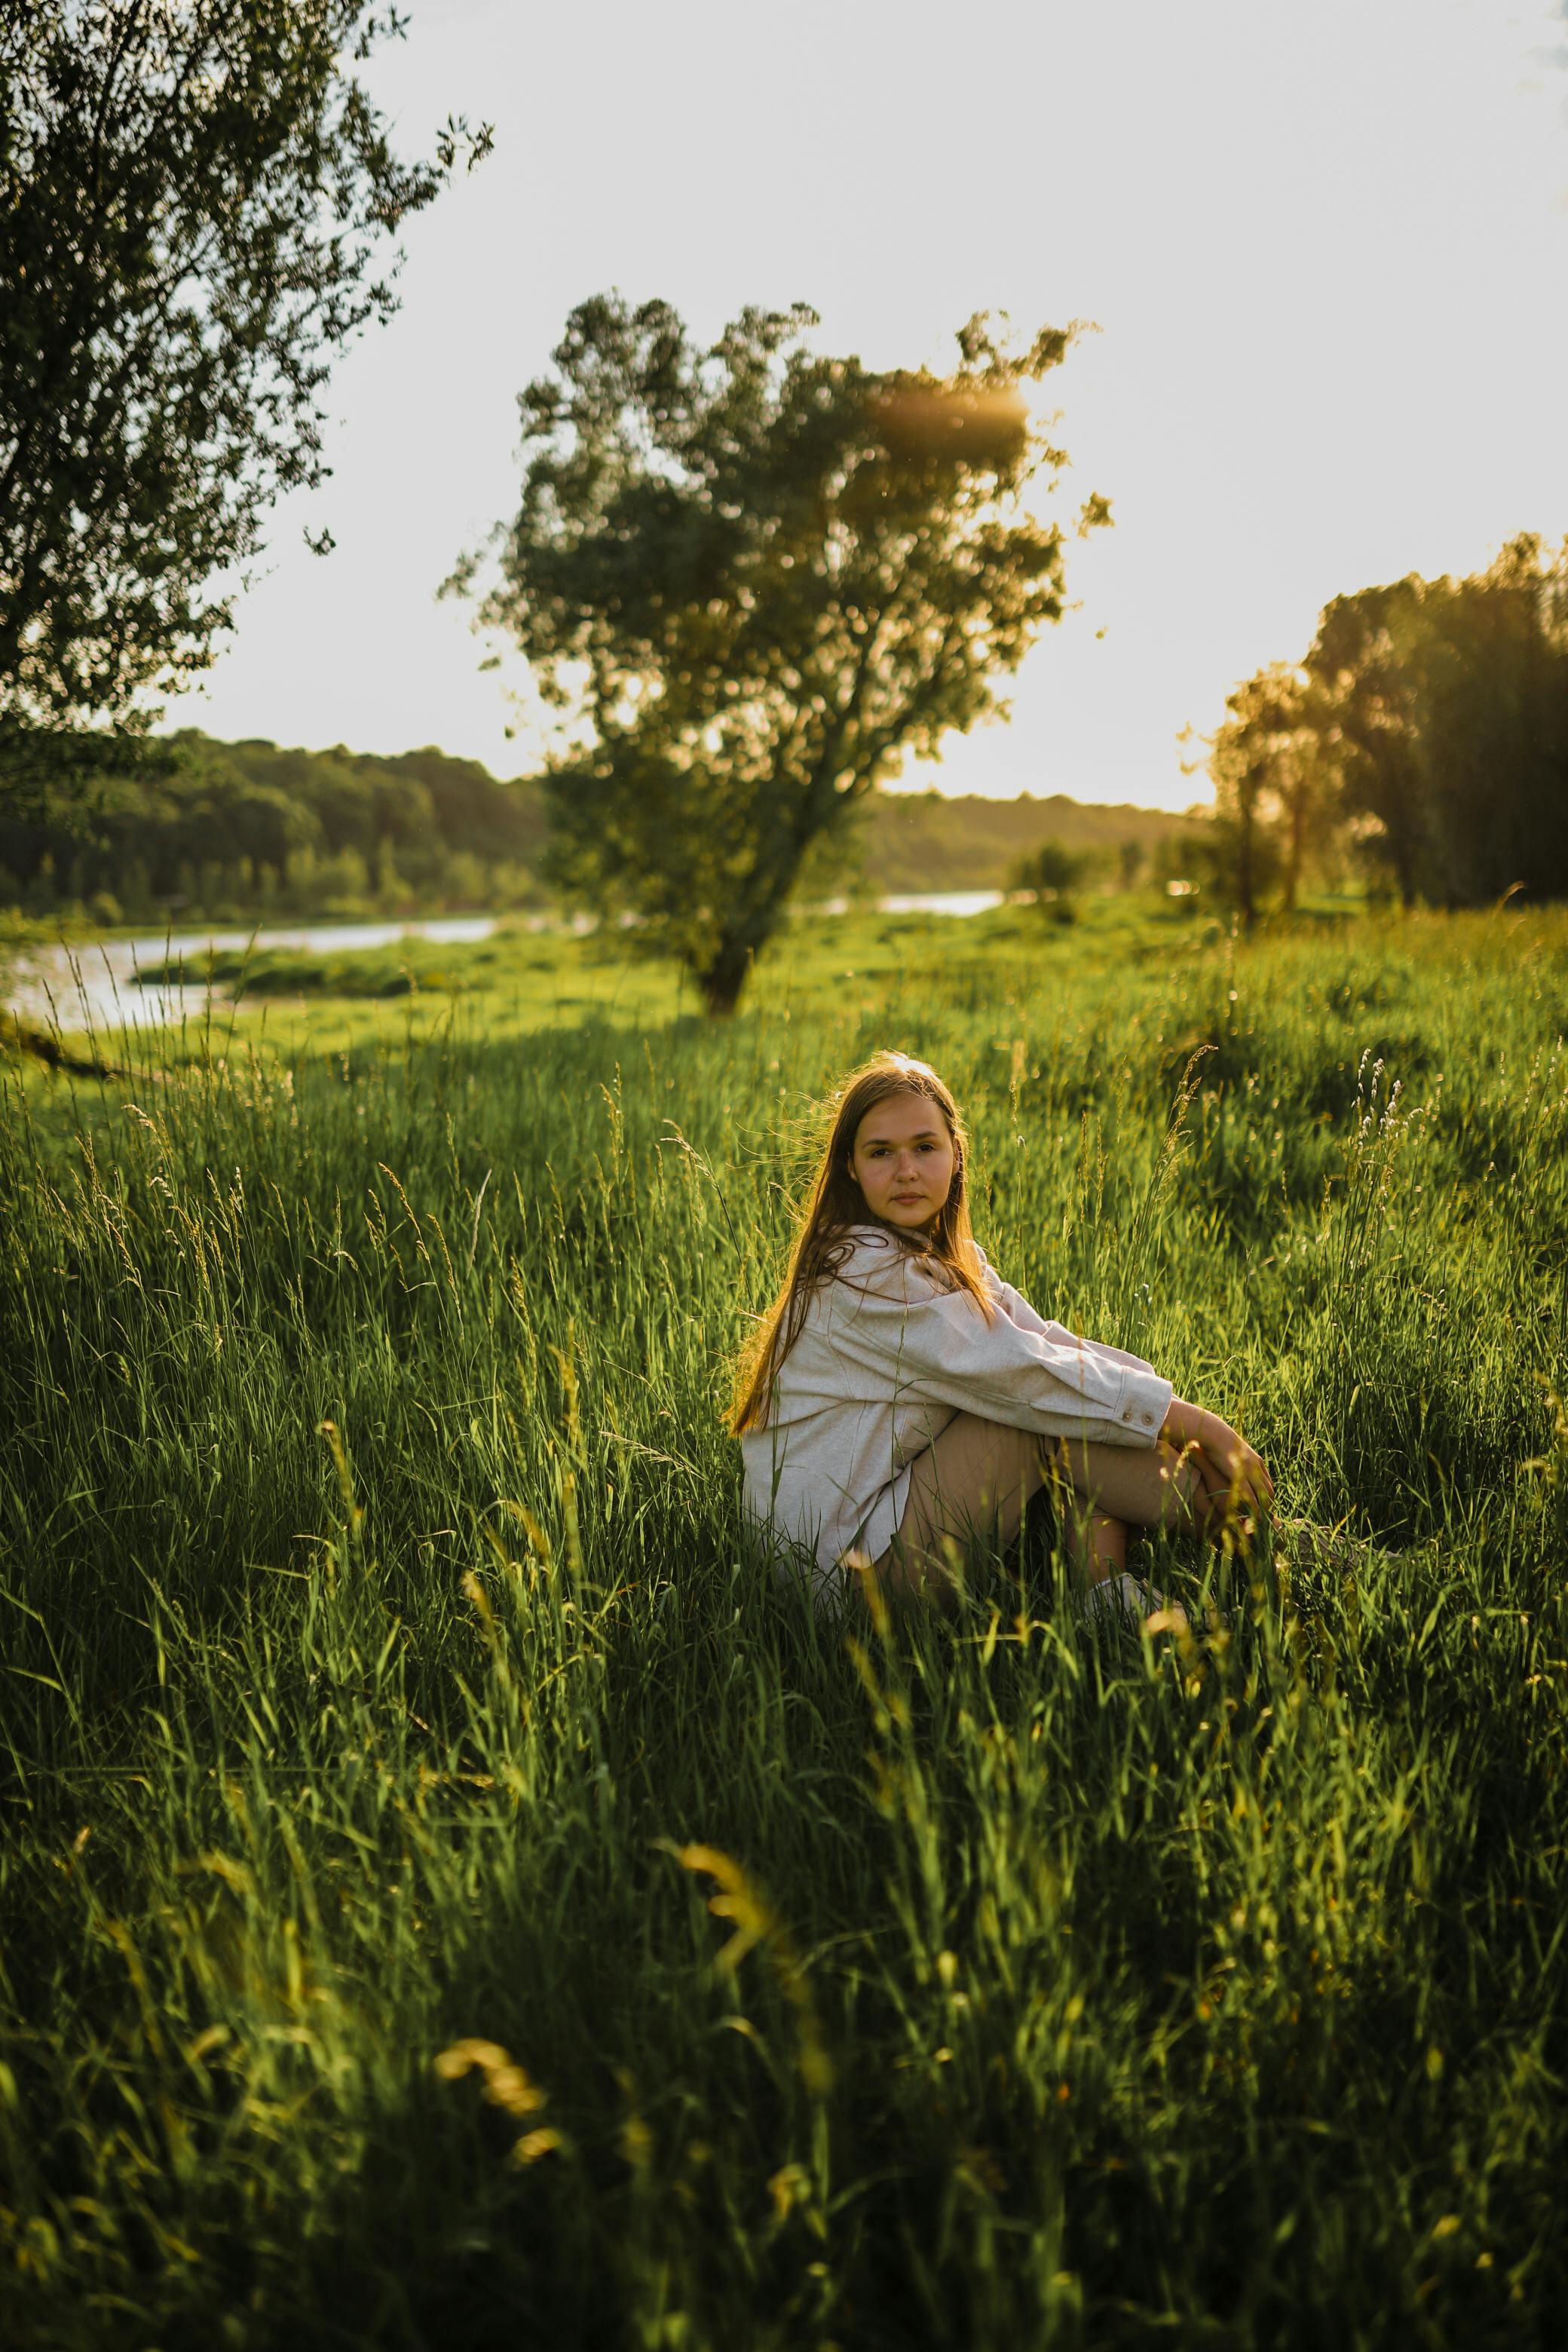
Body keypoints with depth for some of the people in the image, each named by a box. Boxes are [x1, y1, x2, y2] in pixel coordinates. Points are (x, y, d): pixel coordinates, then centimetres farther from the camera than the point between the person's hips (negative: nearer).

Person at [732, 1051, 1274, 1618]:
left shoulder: (950, 1257, 10)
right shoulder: (867, 1272, -19)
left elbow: (1047, 1342, 1)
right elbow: (1023, 1373, -23)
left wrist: (1187, 1415, -13)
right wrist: (1195, 1423, -19)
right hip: (847, 1560, -9)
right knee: (1053, 1422, -17)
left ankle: (1108, 1597, -13)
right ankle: (1232, 1520, -3)